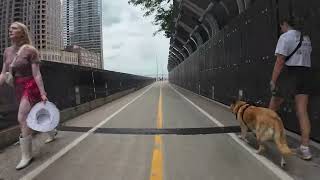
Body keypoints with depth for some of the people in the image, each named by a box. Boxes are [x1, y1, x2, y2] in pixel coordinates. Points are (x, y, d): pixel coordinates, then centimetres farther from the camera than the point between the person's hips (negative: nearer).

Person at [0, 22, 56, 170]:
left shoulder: (30, 50, -12)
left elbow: (36, 74, -16)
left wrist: (42, 93, -18)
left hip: (30, 87, -8)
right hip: (18, 88, 8)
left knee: (22, 119, -13)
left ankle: (26, 156, -1)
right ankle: (52, 132, 44)